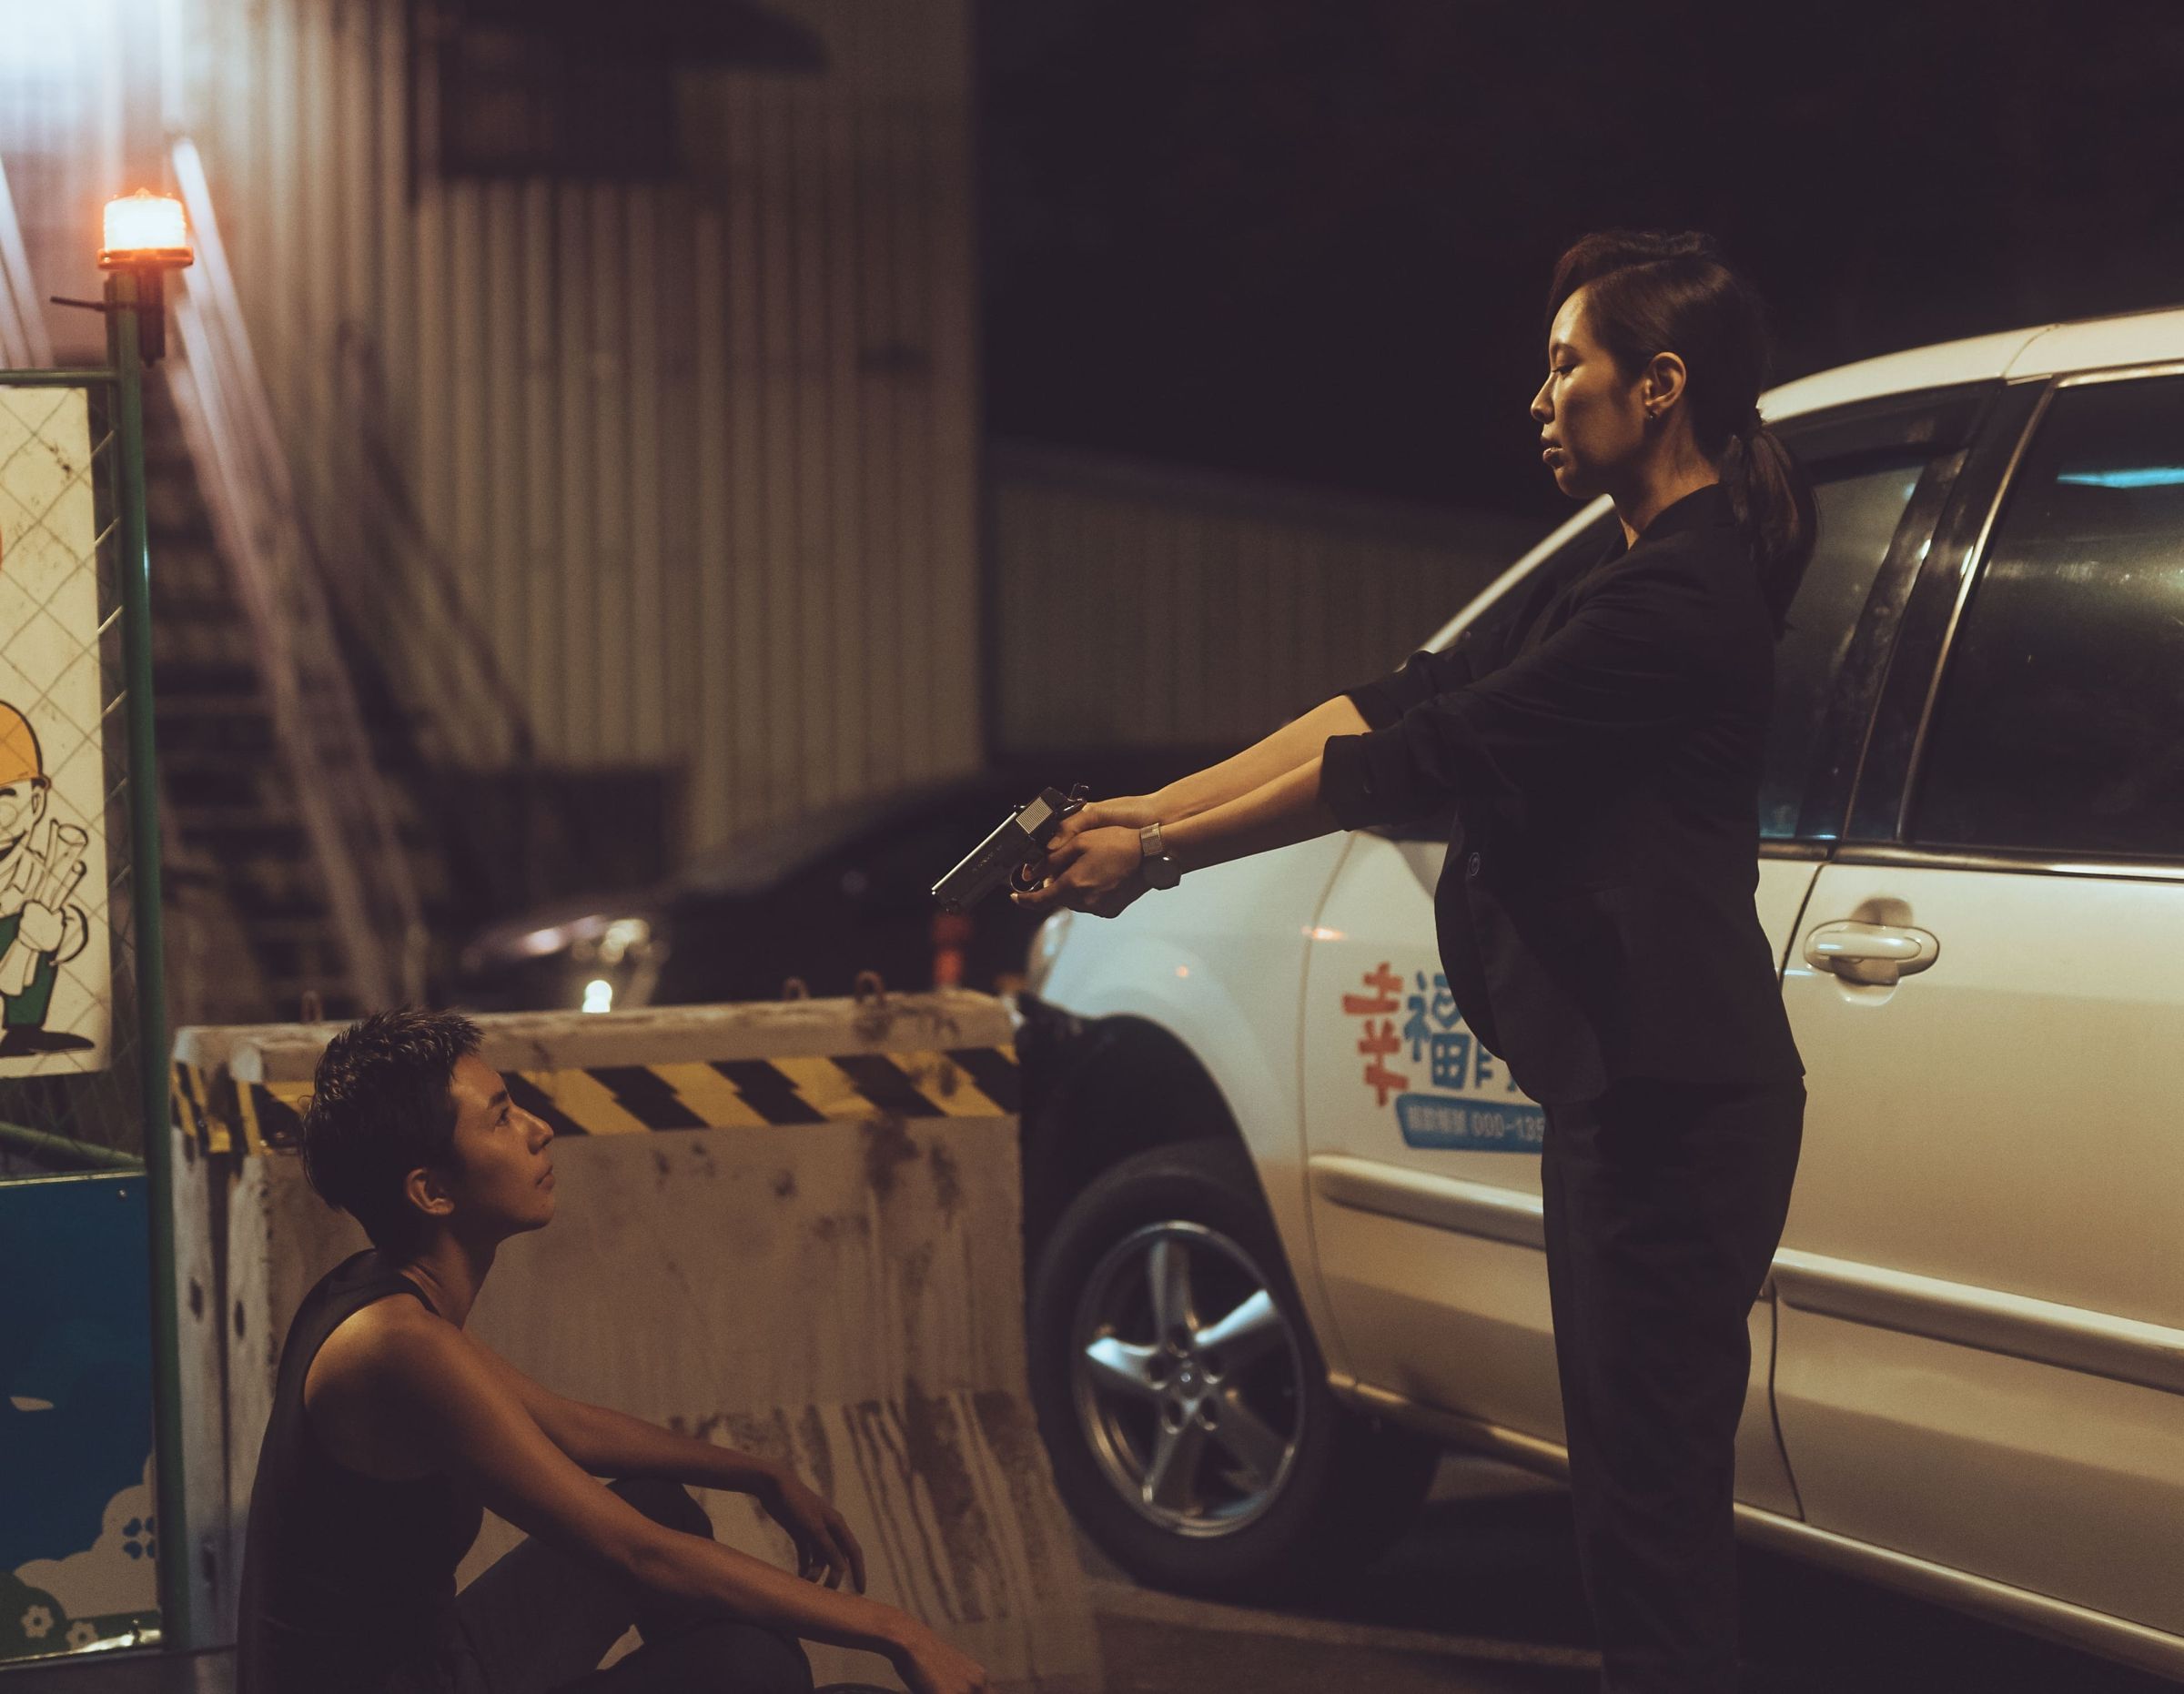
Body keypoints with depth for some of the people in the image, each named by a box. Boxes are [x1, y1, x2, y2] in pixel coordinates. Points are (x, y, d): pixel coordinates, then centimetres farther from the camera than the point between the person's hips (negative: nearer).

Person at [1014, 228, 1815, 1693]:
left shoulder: (1682, 598, -18)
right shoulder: (1631, 576, 15)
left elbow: (1416, 761, -18)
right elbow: (1403, 703, 11)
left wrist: (1160, 854, -12)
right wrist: (1152, 811, 5)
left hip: (1676, 1098, -11)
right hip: (1628, 1084, 11)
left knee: (1655, 1502, -6)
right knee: (1641, 1491, 17)